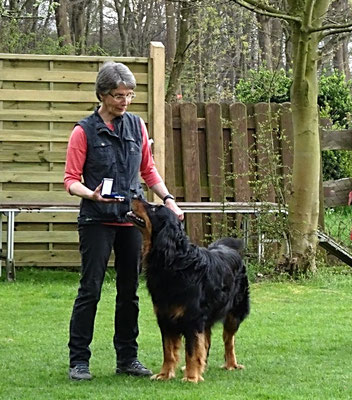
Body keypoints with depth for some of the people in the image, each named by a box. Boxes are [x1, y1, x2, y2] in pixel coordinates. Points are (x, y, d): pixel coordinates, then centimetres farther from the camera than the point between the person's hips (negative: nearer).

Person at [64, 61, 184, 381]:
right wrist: (92, 194, -23)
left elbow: (148, 170, 18)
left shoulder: (137, 126, 9)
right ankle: (78, 361, 0)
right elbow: (71, 180, -4)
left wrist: (168, 199, 5)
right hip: (97, 221, -5)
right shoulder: (84, 131, -4)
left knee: (129, 290, 10)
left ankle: (127, 357, 18)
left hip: (132, 220, 5)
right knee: (90, 289, -5)